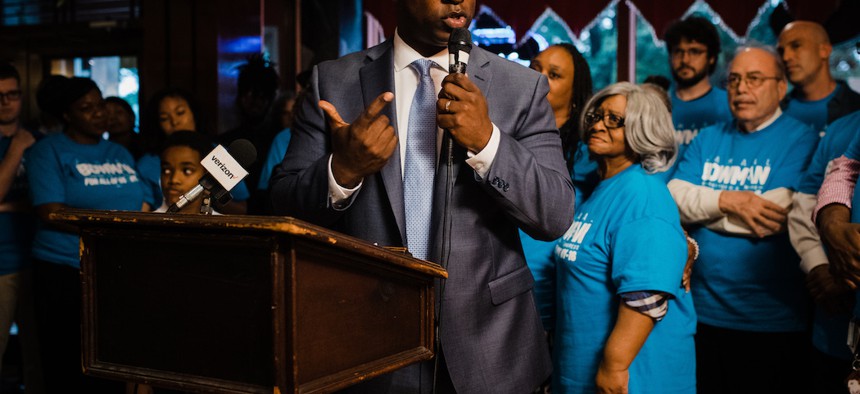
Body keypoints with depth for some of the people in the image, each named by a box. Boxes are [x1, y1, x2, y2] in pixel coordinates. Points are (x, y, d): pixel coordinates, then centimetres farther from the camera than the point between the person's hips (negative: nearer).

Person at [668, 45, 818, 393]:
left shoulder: (801, 140, -6)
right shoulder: (709, 139, 10)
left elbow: (773, 217, -19)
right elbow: (673, 197, -2)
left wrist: (700, 207, -9)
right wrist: (725, 201, -19)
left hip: (771, 321, -4)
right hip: (703, 312, 5)